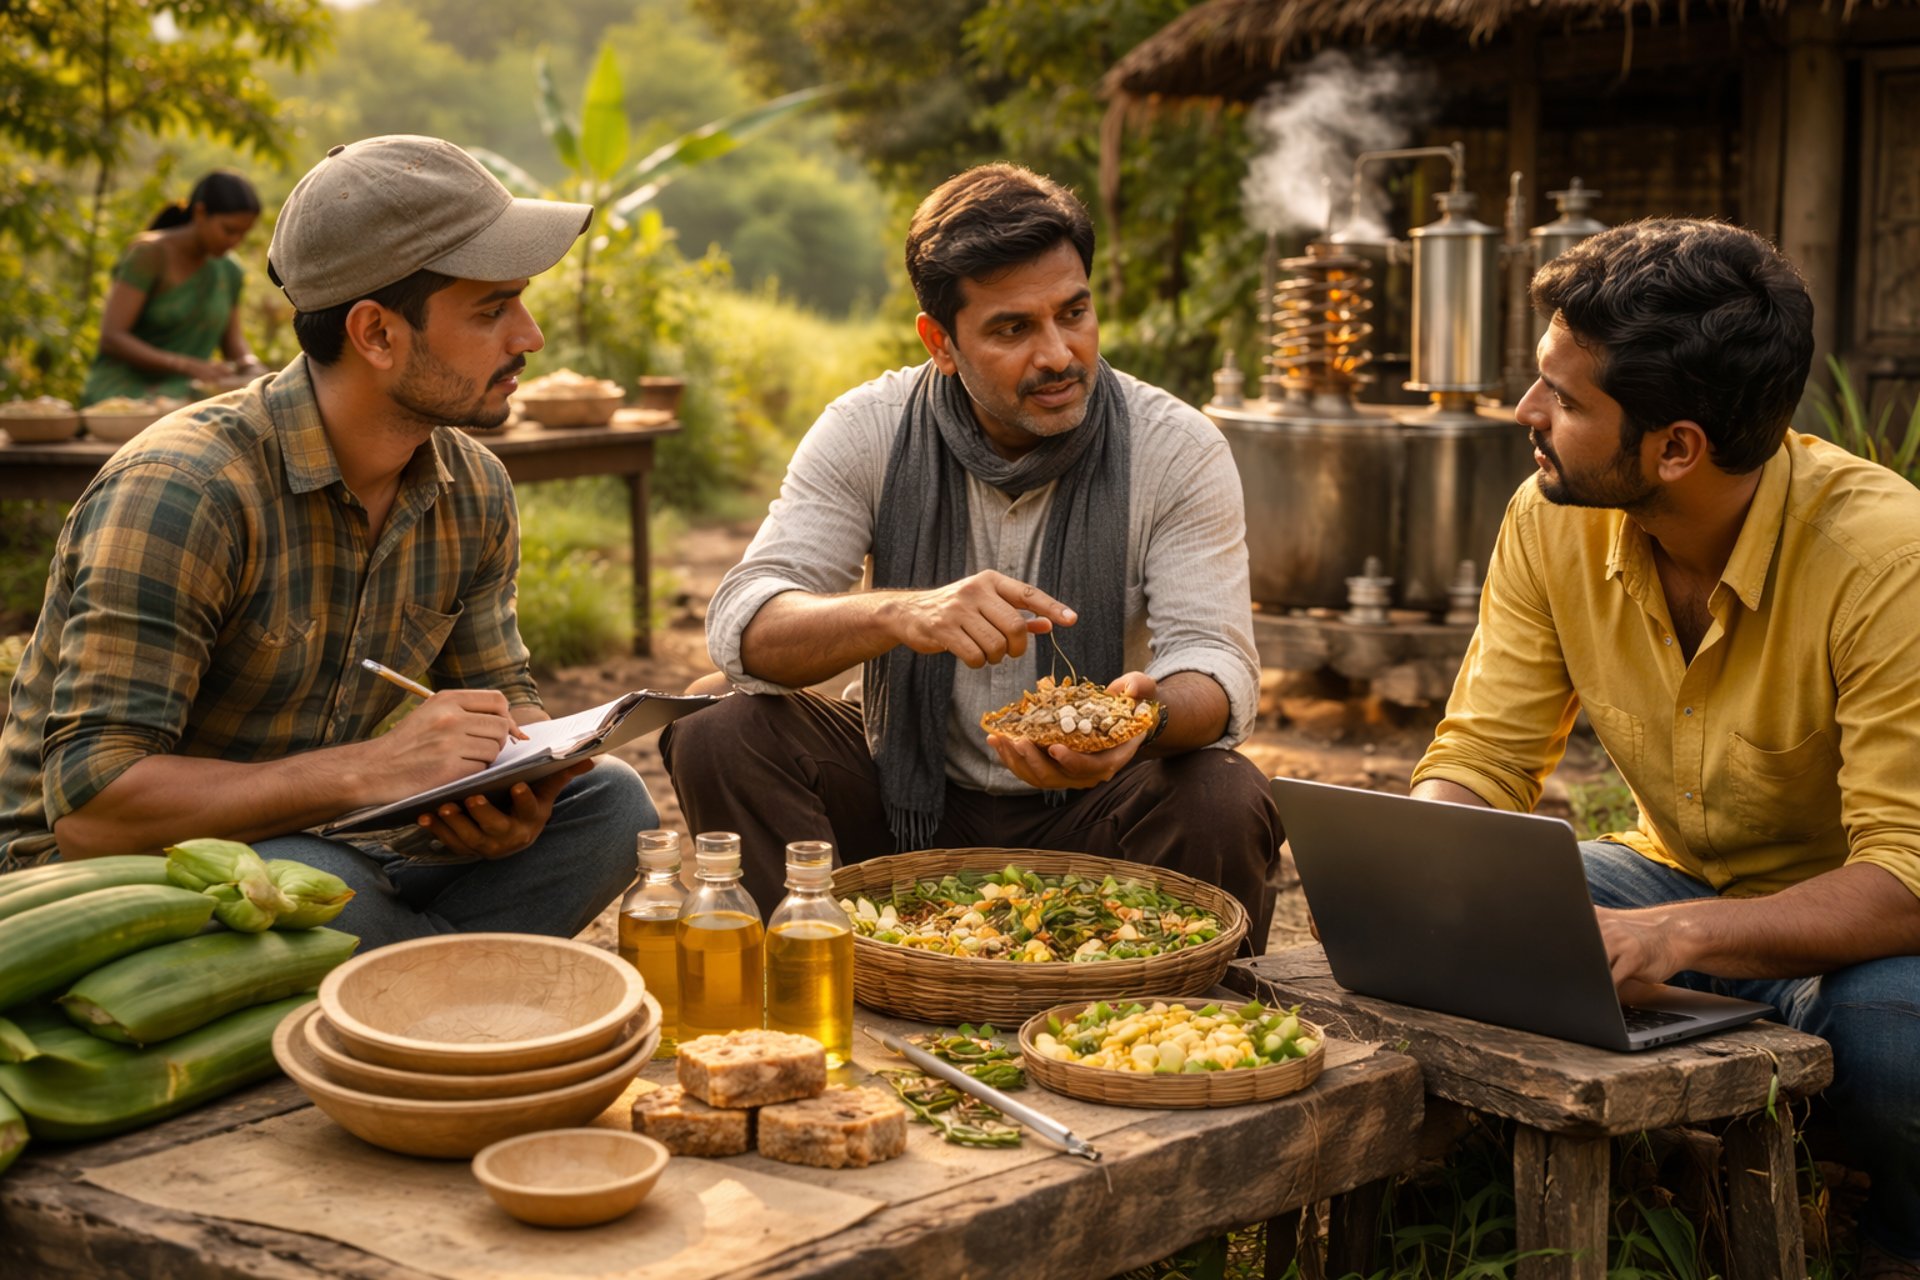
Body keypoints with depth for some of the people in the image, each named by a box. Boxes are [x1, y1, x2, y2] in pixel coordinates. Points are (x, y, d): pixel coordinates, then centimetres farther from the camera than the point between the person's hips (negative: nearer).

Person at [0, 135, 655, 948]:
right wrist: (371, 769, -35)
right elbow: (91, 805, -29)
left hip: (322, 844, 6)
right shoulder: (180, 492, -25)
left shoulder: (473, 492, -1)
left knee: (607, 800, -11)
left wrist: (522, 789, -16)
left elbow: (504, 695, 10)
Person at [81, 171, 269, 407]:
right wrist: (189, 366, -26)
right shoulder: (150, 253, -10)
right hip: (122, 390, -7)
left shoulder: (228, 271, 8)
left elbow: (232, 339, 20)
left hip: (180, 395, 7)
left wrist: (251, 365, -4)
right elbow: (111, 337, -15)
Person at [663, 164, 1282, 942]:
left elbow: (1217, 661, -16)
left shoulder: (1177, 449, -9)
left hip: (1087, 816, -1)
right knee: (722, 739, -23)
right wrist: (901, 614, -41)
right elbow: (741, 628, -19)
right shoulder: (867, 432, -9)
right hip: (909, 798, 1)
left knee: (1224, 803, -31)